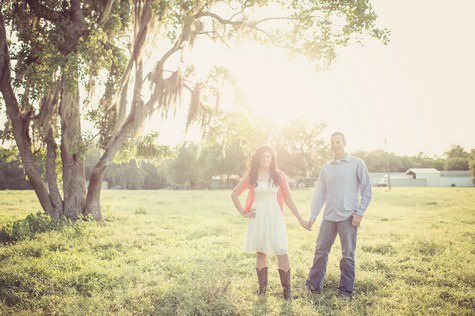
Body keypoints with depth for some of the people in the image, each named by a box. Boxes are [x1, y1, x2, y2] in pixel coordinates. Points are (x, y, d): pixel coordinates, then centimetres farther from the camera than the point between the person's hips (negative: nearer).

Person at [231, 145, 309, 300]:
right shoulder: (251, 176, 4)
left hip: (275, 217, -1)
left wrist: (300, 219, -2)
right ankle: (262, 286, 22)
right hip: (258, 218, 1)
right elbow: (234, 194, 11)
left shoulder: (279, 175, 2)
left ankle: (287, 290, 3)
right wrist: (243, 212, 4)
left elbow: (288, 198, 1)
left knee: (282, 254, -7)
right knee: (260, 253, 9)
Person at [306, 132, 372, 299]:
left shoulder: (357, 164, 0)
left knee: (348, 255, 4)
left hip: (348, 217, -4)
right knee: (320, 251, 7)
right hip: (329, 217, 4)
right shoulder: (326, 167, 11)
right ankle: (313, 285, 18)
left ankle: (346, 290, 15)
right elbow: (319, 193, 12)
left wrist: (360, 213, -9)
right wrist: (313, 215, 7)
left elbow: (366, 191, -1)